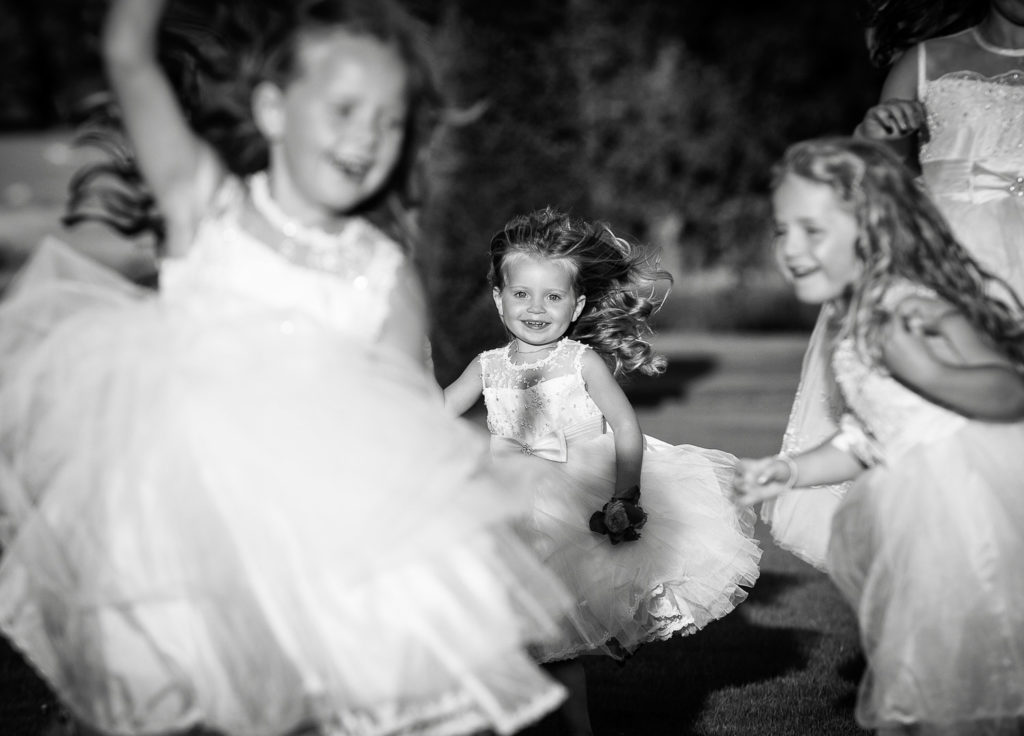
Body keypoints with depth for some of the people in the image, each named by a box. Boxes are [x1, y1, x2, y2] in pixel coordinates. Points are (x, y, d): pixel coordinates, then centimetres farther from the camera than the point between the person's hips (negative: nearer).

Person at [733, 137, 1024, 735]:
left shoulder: (904, 302, -15)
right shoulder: (856, 320, 17)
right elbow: (867, 438, 22)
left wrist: (929, 374, -38)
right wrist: (790, 471, 12)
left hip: (965, 485, -10)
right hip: (921, 498, 10)